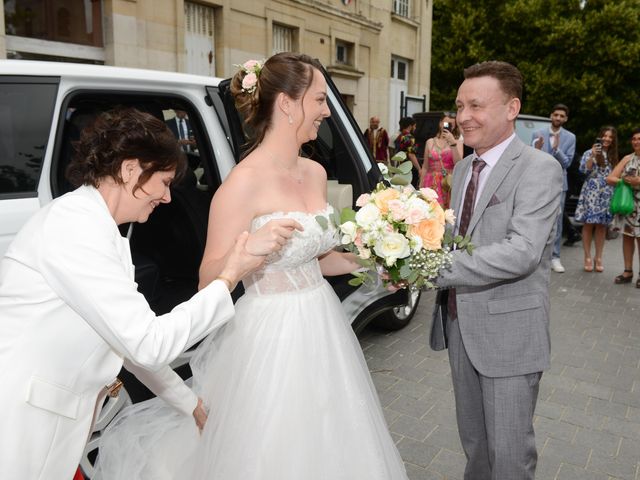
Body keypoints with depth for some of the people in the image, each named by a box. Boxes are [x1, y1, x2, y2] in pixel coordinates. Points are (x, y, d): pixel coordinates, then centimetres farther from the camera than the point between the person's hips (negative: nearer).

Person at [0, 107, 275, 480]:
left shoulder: (95, 226, 6)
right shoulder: (76, 225, -21)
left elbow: (130, 336, 10)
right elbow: (149, 344, -22)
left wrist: (194, 405, 15)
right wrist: (230, 278, -14)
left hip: (51, 416, 8)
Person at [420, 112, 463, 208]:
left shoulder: (458, 142, 6)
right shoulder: (430, 142, 11)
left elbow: (458, 164, -9)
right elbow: (425, 167, 13)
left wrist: (452, 143, -14)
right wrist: (421, 186, 10)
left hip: (449, 184, -1)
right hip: (432, 184, 2)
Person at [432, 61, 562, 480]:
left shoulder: (539, 169, -14)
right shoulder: (462, 168, 10)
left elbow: (522, 252, -26)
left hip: (509, 330, -7)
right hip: (460, 323, 7)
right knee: (474, 440, 21)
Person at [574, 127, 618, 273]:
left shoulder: (613, 157, 15)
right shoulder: (590, 152, 1)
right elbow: (583, 169, -11)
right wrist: (592, 156, -21)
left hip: (607, 195, 4)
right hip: (591, 193, -4)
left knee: (602, 226, 5)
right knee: (588, 225, -3)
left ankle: (598, 258, 13)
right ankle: (588, 258, 4)